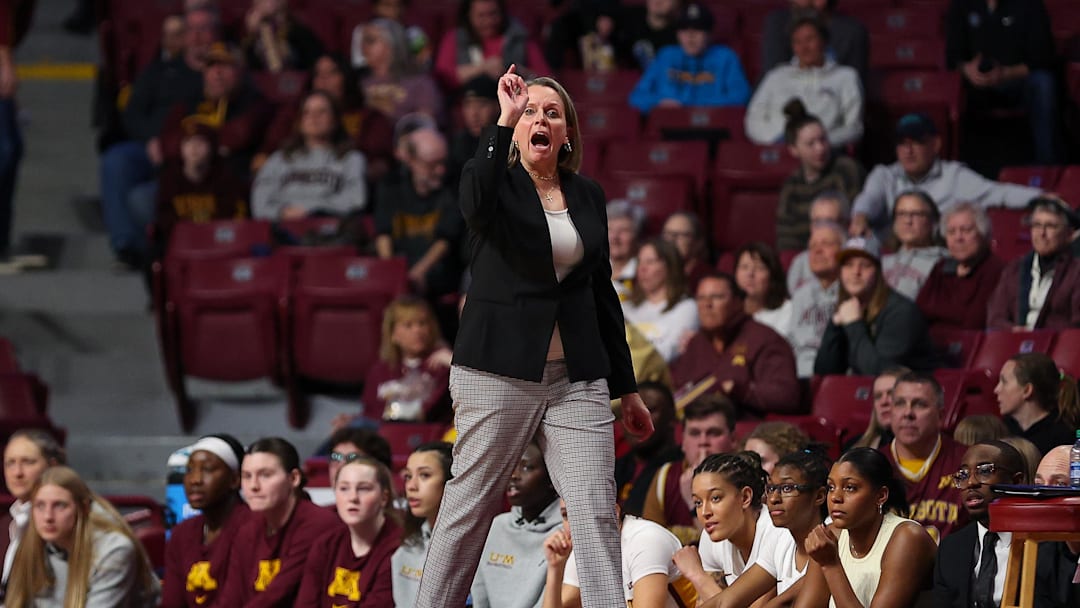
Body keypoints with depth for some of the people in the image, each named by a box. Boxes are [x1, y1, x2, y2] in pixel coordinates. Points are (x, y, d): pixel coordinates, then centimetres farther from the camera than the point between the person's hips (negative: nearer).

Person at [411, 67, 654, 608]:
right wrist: (503, 119, -26)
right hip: (499, 371, -3)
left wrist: (627, 388, 20)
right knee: (469, 507, 0)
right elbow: (476, 204, -26)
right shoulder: (498, 182, 1)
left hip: (577, 379, 3)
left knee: (597, 513, -7)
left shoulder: (589, 196, 14)